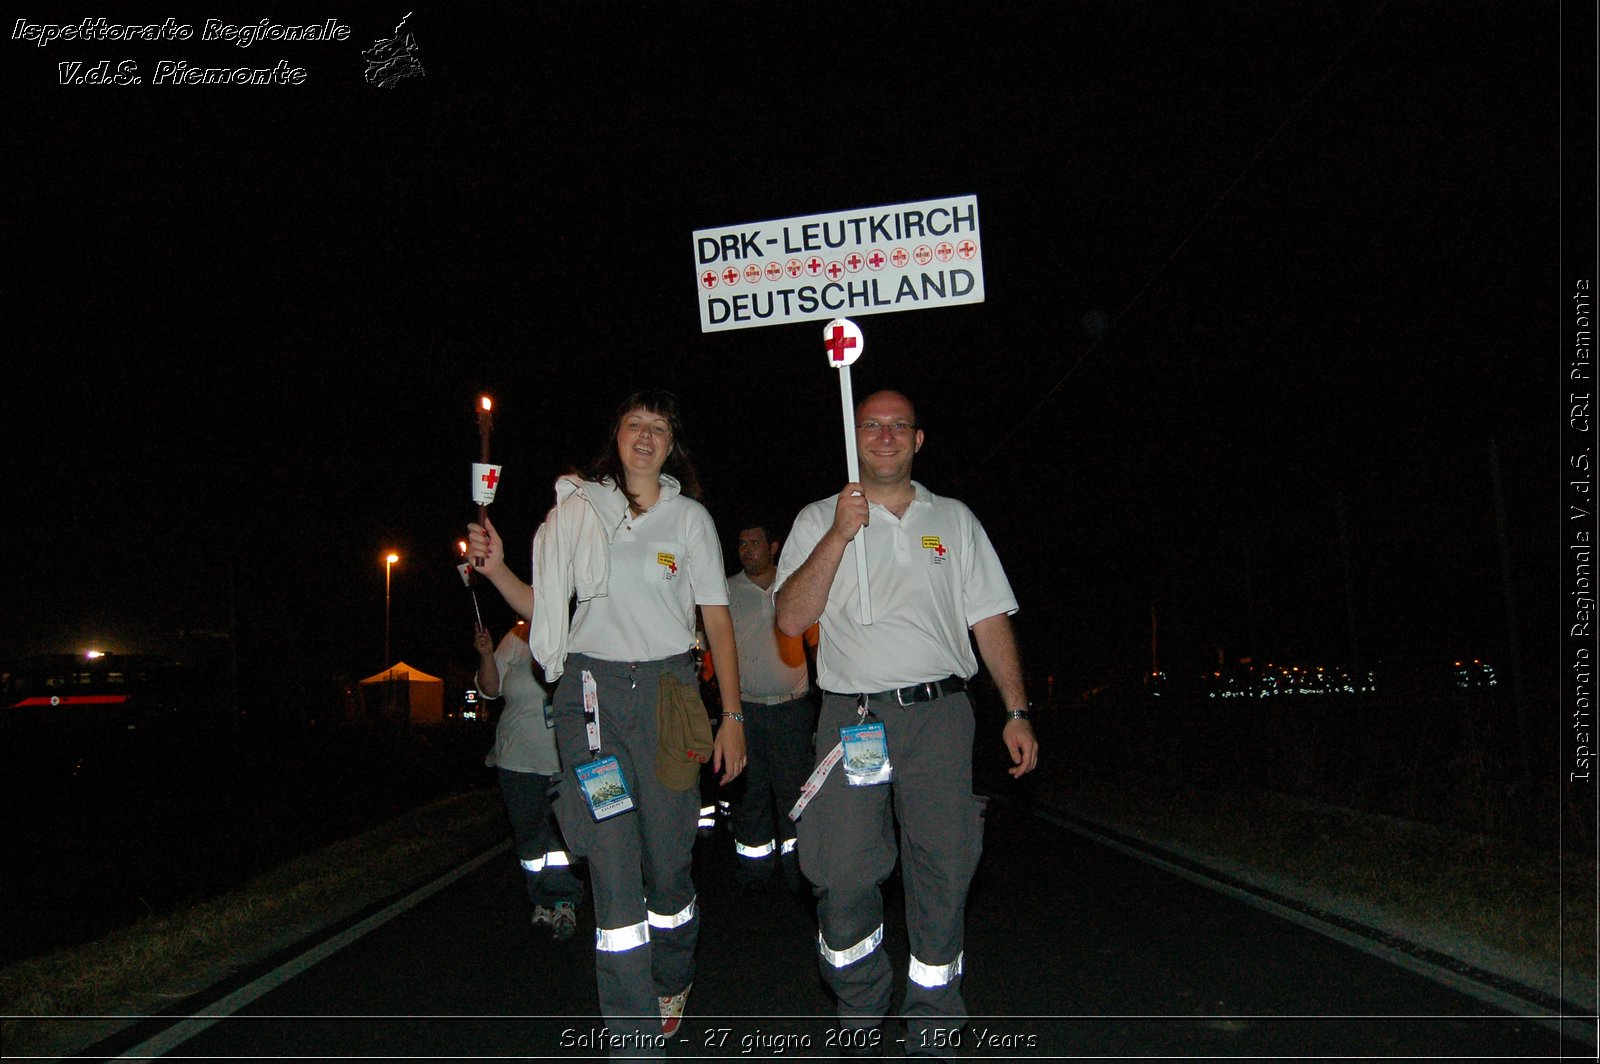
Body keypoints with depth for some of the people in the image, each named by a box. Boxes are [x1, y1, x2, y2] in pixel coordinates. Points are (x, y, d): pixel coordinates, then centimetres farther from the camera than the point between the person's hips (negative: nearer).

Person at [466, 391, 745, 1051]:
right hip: (591, 691, 0)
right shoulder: (577, 509, 9)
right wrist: (496, 570, -7)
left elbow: (718, 620, 6)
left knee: (668, 859, 5)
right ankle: (637, 1035, 5)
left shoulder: (690, 518, 8)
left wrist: (732, 715, 0)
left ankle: (672, 984, 34)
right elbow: (541, 606, 12)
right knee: (612, 861, -5)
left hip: (668, 689, 0)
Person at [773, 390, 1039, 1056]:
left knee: (943, 876, 3)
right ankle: (860, 1020, 23)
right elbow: (792, 619, -4)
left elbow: (991, 620, 12)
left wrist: (1016, 712, 4)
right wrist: (839, 535, -13)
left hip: (939, 711, 1)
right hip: (852, 715, -1)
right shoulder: (818, 520, 9)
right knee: (844, 877, -1)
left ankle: (929, 1035, 19)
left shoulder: (954, 520, 14)